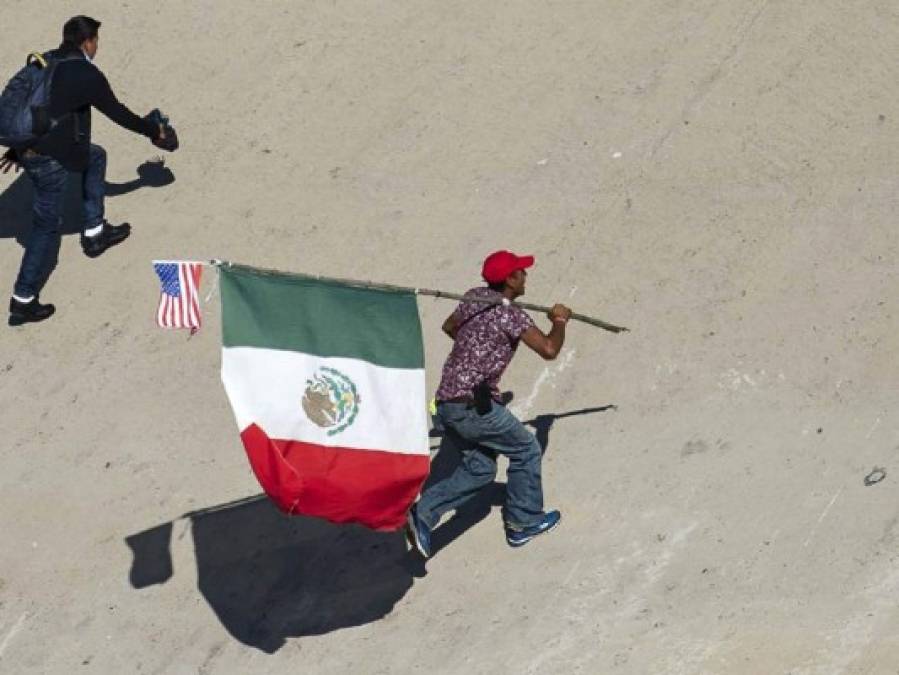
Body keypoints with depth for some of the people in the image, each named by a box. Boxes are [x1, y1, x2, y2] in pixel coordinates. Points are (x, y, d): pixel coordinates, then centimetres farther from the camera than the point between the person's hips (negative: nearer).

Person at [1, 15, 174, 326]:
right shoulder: (87, 74, -13)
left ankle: (94, 233, 33)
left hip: (28, 146, 8)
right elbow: (118, 114, -3)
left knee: (96, 157, 27)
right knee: (47, 226, 3)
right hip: (50, 157, -8)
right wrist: (153, 130, 12)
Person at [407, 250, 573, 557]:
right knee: (526, 451, 11)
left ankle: (423, 512, 3)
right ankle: (524, 523, 21)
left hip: (446, 402, 8)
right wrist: (559, 321, 2)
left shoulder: (472, 299, 12)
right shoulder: (510, 314, -12)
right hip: (473, 406, -8)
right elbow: (549, 350, -17)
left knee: (479, 467, 18)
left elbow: (448, 326, 31)